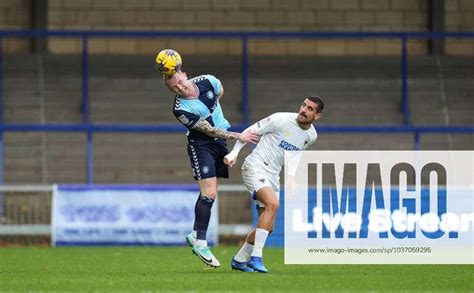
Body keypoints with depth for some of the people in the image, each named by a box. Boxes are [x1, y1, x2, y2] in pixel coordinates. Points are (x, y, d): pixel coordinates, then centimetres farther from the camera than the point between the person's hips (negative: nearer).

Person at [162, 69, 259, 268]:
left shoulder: (208, 81, -10)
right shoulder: (181, 109, -25)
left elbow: (220, 93, 15)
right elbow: (209, 130, -21)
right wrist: (238, 137, -20)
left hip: (220, 140, 6)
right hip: (200, 145, -6)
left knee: (209, 193, 10)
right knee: (209, 194, -16)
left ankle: (195, 236, 21)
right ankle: (200, 243, -12)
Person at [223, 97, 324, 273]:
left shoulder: (311, 136, 3)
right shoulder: (281, 120, -17)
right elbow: (250, 132, -9)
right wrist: (234, 152, -18)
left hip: (273, 175, 7)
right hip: (255, 167, -7)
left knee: (268, 227, 7)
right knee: (273, 204, -31)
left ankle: (239, 260, 27)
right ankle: (256, 258, -31)